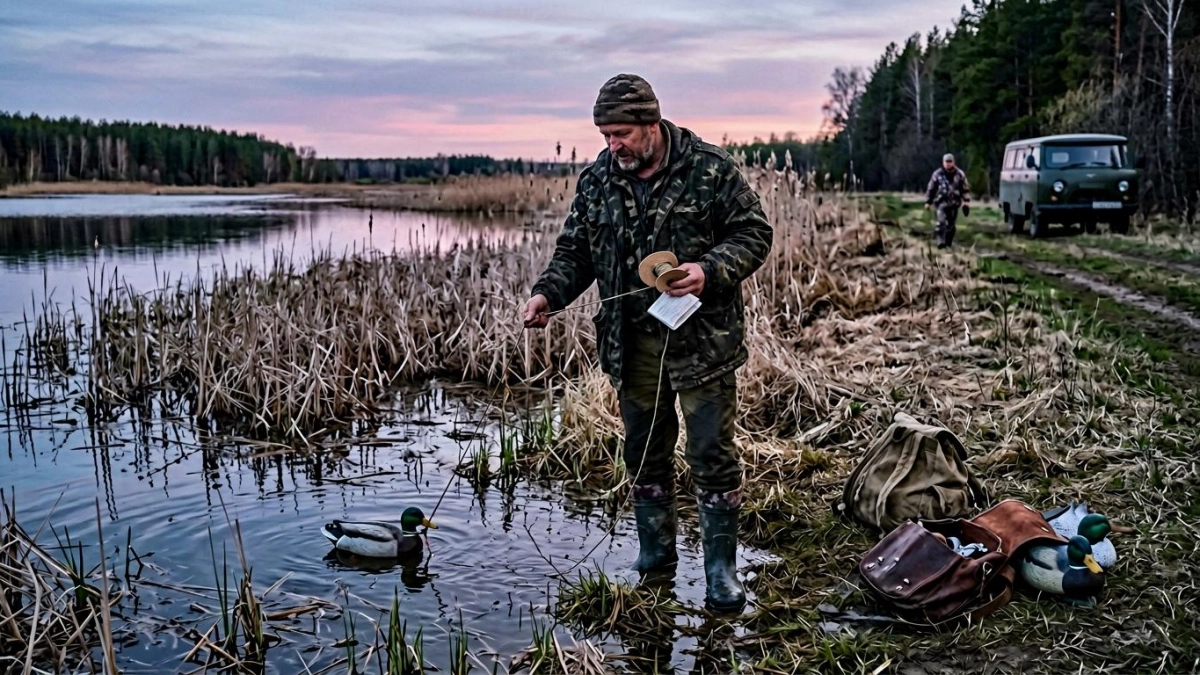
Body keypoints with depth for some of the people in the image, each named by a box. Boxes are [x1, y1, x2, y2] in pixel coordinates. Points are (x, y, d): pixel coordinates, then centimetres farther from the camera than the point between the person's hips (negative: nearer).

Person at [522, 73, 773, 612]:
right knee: (644, 453, 14)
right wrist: (548, 293, -9)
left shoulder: (711, 170, -9)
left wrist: (710, 270, -23)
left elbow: (753, 235, -6)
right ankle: (655, 558, 30)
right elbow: (574, 251, 9)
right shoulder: (595, 180, 3)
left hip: (702, 340, -4)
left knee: (712, 455, 0)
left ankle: (721, 569, 13)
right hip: (631, 343, 5)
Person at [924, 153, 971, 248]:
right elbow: (931, 189, 7)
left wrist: (966, 202, 1)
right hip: (942, 202, -2)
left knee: (952, 225, 7)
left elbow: (965, 188, 8)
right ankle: (941, 242, -21)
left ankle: (948, 243, 20)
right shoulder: (937, 174, 1)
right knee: (941, 222, -18)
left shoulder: (959, 174, 3)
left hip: (954, 203, 2)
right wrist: (928, 202, 7)